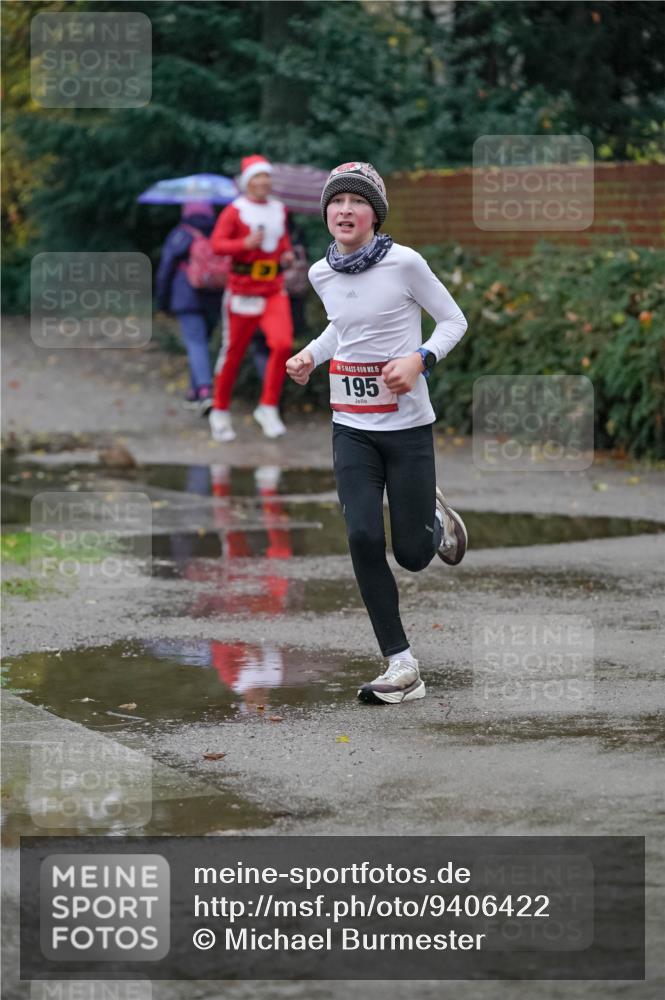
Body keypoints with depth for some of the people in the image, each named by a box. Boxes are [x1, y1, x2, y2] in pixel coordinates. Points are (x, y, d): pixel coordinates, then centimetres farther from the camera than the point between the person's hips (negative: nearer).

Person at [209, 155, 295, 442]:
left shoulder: (279, 210, 11)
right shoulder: (235, 211, -6)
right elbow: (217, 243, -15)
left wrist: (287, 253, 8)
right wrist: (245, 243, -30)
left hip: (274, 289, 4)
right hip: (243, 290, -4)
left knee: (283, 344, -17)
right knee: (233, 351, 4)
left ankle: (268, 408, -6)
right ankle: (220, 412, 22)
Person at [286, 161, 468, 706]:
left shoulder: (404, 263, -13)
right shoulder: (322, 273, 2)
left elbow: (454, 320, -2)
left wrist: (419, 359, -19)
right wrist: (309, 356, 5)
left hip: (408, 426, -3)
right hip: (352, 429, 3)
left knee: (412, 555, 0)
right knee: (363, 538, -14)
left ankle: (435, 518, 39)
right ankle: (403, 668, -6)